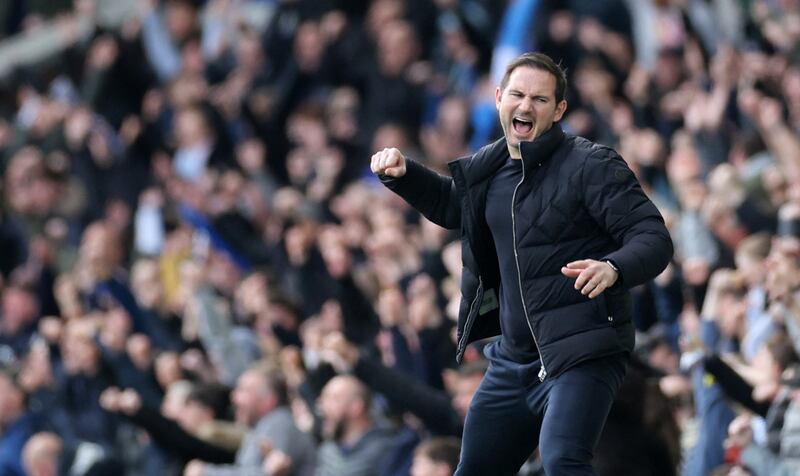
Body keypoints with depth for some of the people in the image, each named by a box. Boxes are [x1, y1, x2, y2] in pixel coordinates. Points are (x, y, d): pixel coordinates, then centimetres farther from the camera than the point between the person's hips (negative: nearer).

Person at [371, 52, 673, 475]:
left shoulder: (591, 166, -12)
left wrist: (613, 268, -39)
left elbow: (654, 239, -18)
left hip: (581, 355, -8)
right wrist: (402, 173, 15)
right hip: (515, 357, 8)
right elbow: (450, 205, 33)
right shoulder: (487, 170, 10)